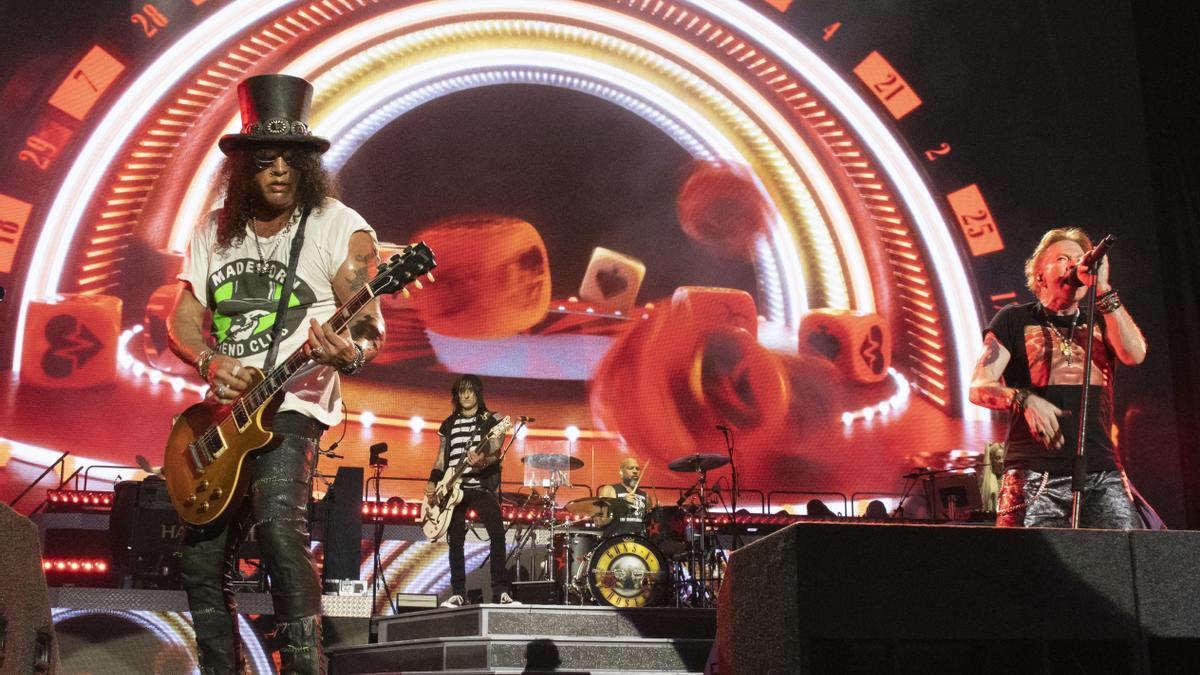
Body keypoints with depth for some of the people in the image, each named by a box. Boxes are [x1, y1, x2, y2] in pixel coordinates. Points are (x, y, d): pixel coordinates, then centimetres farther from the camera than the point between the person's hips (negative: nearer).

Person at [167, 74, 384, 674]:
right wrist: (210, 361, -9)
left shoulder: (339, 229, -4)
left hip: (291, 406, -6)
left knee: (279, 529, -29)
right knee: (201, 562, 10)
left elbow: (372, 329, -7)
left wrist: (350, 353, -30)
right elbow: (182, 319, 13)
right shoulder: (214, 232, 11)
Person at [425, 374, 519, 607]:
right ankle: (458, 594, 8)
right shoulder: (448, 424, 16)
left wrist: (482, 462, -29)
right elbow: (441, 459, 18)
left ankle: (501, 591, -13)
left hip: (481, 486, -4)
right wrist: (432, 483, 4)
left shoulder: (492, 421, 4)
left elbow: (496, 454, -8)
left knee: (497, 534, -17)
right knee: (455, 541, 2)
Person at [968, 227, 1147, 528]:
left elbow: (1135, 354, 0)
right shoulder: (1015, 320, 11)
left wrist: (1103, 289, -1)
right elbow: (979, 388, 2)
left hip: (1102, 475, 3)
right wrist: (1024, 399, -18)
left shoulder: (1100, 321, 21)